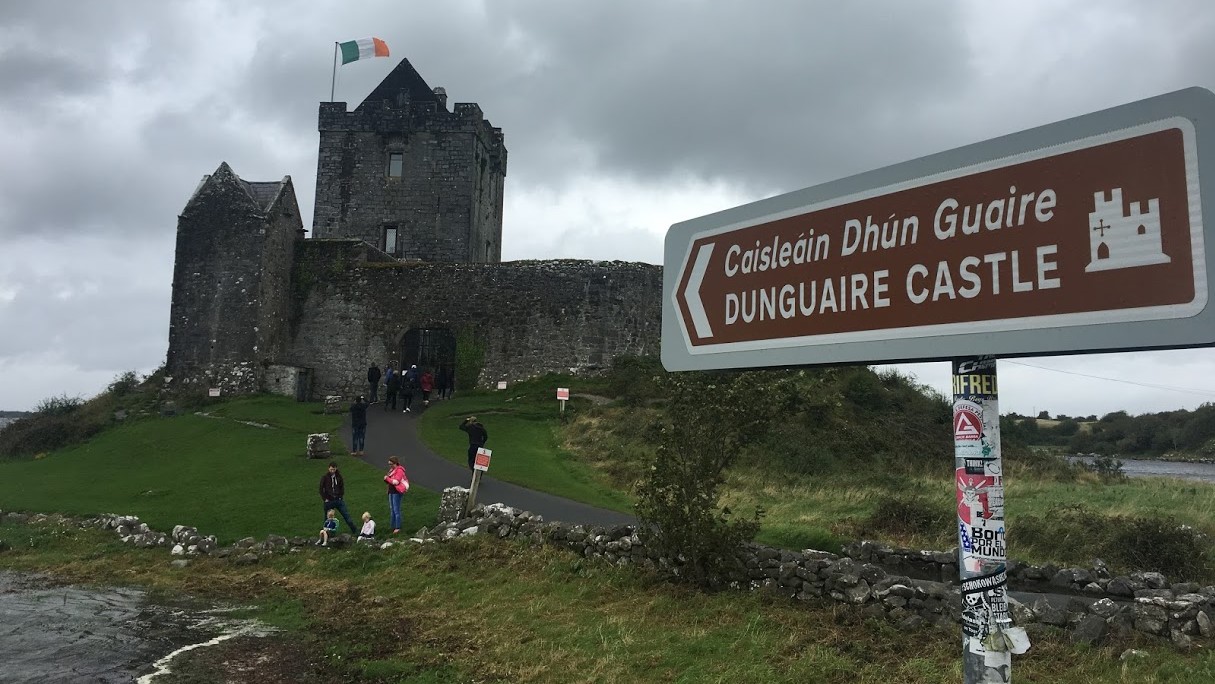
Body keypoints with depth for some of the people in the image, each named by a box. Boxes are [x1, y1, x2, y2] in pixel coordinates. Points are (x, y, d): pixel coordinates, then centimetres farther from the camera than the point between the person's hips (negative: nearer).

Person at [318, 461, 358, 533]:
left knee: (346, 516, 2)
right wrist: (325, 499, -5)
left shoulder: (339, 476, 2)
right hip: (329, 501, -2)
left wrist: (341, 496, 3)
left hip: (339, 500, 2)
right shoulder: (324, 477, -6)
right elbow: (321, 489, -1)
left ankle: (355, 531, 7)